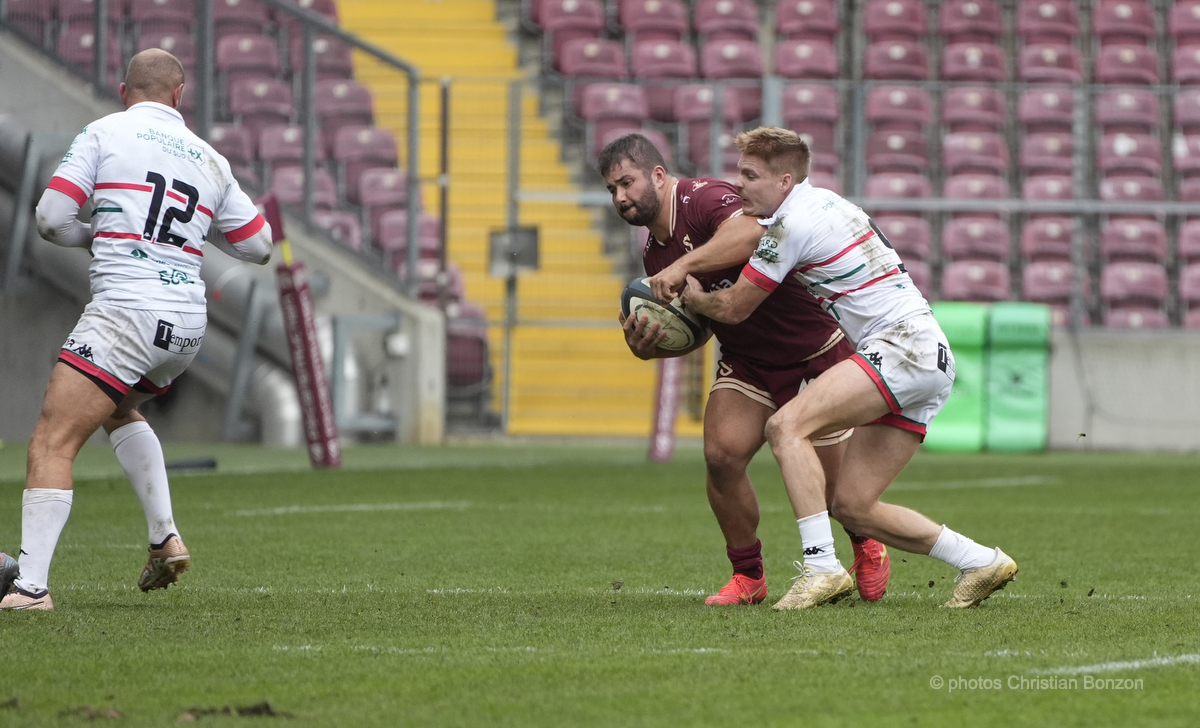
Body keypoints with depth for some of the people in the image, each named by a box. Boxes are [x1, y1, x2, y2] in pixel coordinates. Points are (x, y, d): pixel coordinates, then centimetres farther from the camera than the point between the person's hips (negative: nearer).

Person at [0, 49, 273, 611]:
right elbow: (259, 246, 21)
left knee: (52, 442, -8)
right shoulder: (209, 160, 16)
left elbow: (50, 218, -1)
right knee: (118, 410, 33)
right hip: (188, 324, 6)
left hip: (124, 310, -6)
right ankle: (166, 538, 20)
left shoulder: (105, 132, 3)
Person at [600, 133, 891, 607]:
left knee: (834, 481, 0)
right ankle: (748, 576, 2)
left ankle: (868, 548, 33)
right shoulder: (654, 252, 5)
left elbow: (751, 231, -46)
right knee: (721, 455, -14)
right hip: (746, 363, 7)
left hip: (814, 351, -7)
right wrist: (648, 346, -10)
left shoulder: (705, 199, -23)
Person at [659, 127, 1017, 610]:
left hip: (903, 347, -10)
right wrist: (683, 266, 28)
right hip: (931, 360, 10)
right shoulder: (823, 203, 19)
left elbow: (733, 308, -3)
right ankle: (979, 562, 15)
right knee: (852, 506, 7)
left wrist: (693, 297, 17)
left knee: (786, 425, -22)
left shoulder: (793, 223, -10)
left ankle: (821, 566, -29)